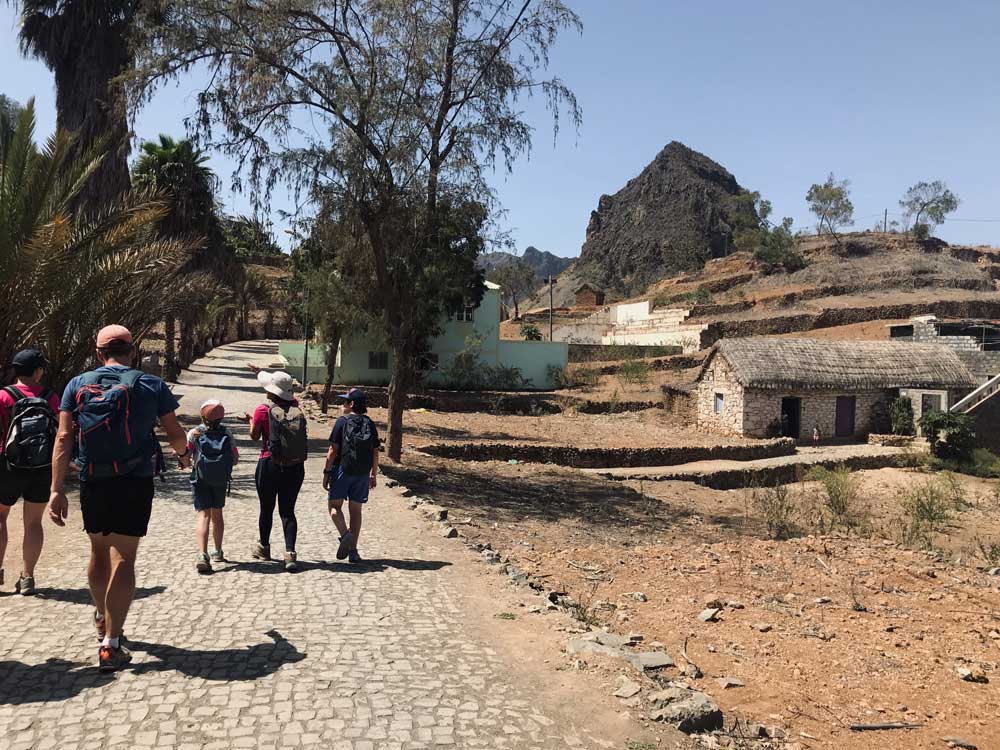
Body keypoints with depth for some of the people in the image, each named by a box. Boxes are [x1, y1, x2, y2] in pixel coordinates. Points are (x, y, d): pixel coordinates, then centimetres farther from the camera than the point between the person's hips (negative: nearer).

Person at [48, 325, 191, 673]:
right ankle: (111, 644, -2)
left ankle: (103, 618, 42)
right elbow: (175, 434, 4)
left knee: (99, 552, 21)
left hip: (92, 482, 3)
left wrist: (57, 490, -3)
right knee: (123, 558, 1)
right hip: (135, 483, -3)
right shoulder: (151, 385, 1)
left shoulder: (77, 385, 5)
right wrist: (184, 454, 26)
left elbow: (63, 438, -3)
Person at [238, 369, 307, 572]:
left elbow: (254, 436, 3)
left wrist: (250, 420, 22)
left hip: (270, 465, -2)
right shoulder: (296, 408, 2)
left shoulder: (263, 410, -9)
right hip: (295, 467, 3)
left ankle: (264, 547, 34)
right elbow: (284, 391, 23)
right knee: (288, 511, 6)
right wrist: (262, 372, 33)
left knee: (266, 508, 16)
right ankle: (290, 553, -6)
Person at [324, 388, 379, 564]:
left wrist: (326, 472, -3)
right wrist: (374, 475, 16)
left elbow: (333, 450, -9)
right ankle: (353, 550, 11)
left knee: (334, 505, 9)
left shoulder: (342, 422, -8)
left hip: (342, 470, -4)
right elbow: (375, 453, 7)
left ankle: (345, 534, -16)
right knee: (355, 510, 10)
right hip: (362, 474, 4)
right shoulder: (370, 424, 5)